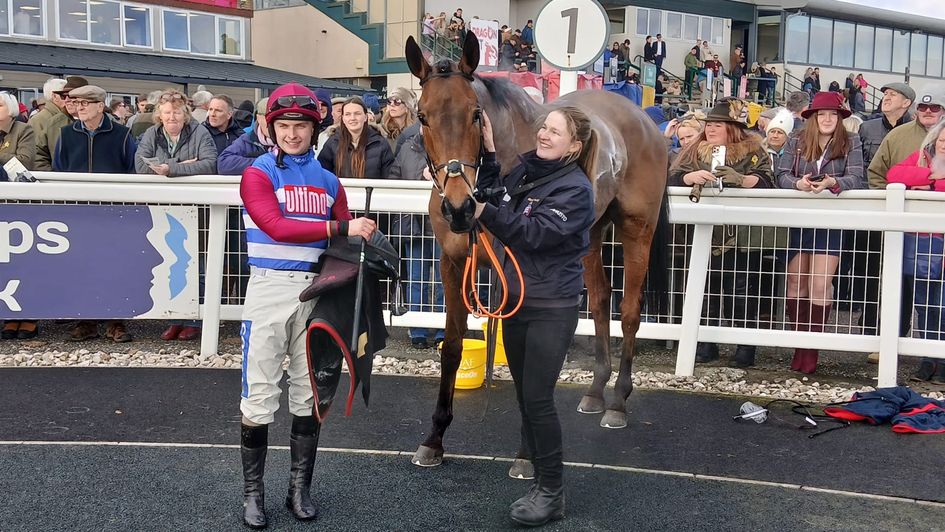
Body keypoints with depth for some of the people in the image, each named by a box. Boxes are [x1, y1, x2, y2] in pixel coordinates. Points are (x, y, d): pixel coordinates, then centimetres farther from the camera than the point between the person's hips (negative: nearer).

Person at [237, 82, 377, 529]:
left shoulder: (329, 181, 11)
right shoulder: (258, 174, -3)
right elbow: (276, 227, -19)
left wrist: (362, 236, -12)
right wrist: (341, 228, -24)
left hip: (317, 290, 4)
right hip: (270, 290, -4)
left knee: (309, 392, 10)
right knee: (260, 395, -2)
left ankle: (300, 487, 23)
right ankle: (253, 492, 13)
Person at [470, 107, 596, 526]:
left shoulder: (576, 189, -15)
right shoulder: (525, 168, 6)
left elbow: (535, 233, -26)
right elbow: (493, 199, 7)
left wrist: (485, 213, -33)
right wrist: (488, 155, -2)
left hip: (552, 309, -7)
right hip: (515, 299, 7)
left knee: (538, 399, -5)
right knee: (524, 396, 13)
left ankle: (552, 492, 9)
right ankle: (542, 480, 25)